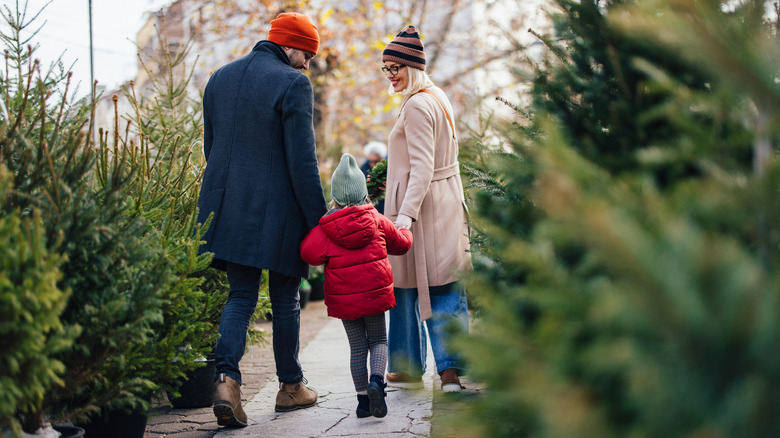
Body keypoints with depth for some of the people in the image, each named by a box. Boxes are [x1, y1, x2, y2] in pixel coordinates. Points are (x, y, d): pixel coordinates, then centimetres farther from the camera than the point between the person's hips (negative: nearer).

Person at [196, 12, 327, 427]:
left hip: (229, 207, 5)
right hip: (277, 212, -5)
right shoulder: (292, 84, -12)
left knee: (240, 296, 9)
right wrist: (318, 219, -9)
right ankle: (290, 386, 23)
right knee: (285, 300, 10)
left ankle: (226, 379, -11)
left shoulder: (219, 78, 10)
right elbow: (302, 161, -15)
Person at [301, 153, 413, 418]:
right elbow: (400, 244, 17)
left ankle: (363, 400, 9)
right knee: (378, 340, 14)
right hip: (375, 291, 0)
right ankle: (376, 381, -13)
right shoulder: (377, 220, 4)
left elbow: (311, 253, -17)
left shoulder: (326, 227, -4)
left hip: (343, 296, 0)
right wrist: (405, 232, 39)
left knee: (357, 347, 11)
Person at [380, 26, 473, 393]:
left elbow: (422, 167, -21)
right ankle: (450, 370, 2)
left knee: (406, 286, 2)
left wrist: (406, 213, -27)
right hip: (446, 205, 9)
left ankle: (409, 369, 10)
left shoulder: (417, 105, -15)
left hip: (419, 204, -9)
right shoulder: (438, 98, 15)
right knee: (445, 287, 4)